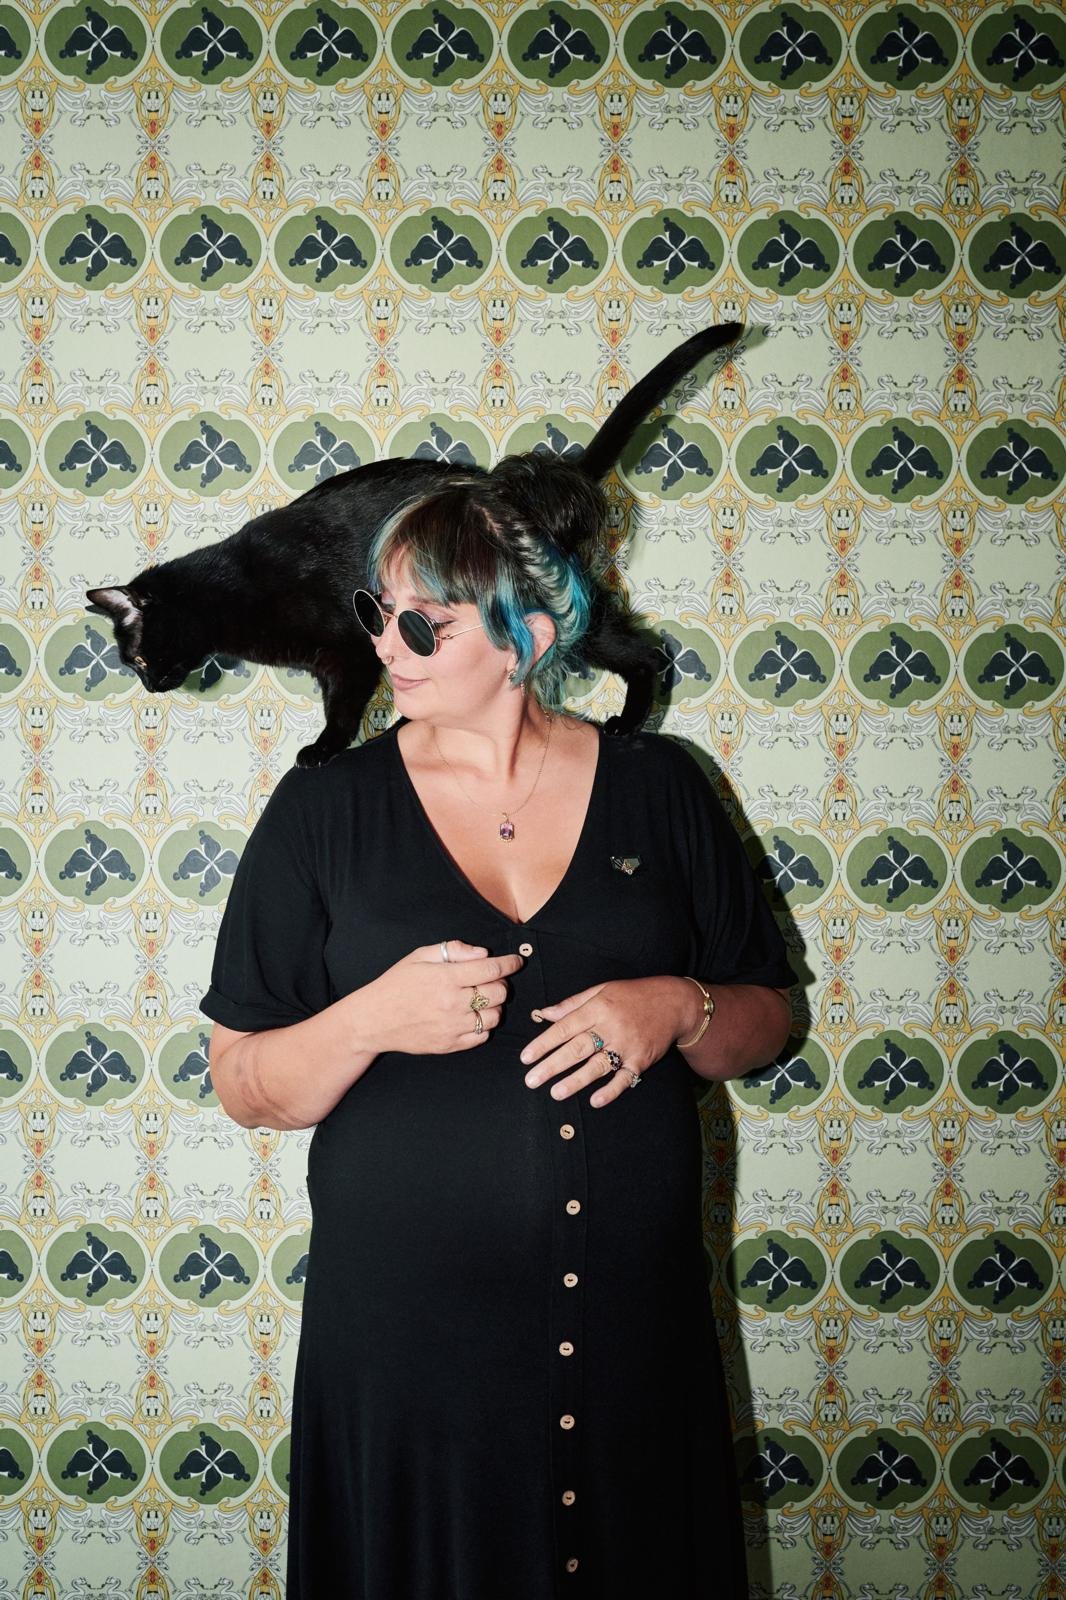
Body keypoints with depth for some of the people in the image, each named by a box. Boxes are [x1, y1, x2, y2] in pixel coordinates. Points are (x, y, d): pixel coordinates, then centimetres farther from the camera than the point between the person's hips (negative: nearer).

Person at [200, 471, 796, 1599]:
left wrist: (682, 1009, -13)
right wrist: (374, 1019, -18)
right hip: (405, 1340, -1)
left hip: (632, 1330, 2)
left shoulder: (658, 788, 3)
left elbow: (766, 1020, 9)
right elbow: (242, 1085, 0)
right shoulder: (323, 810, -1)